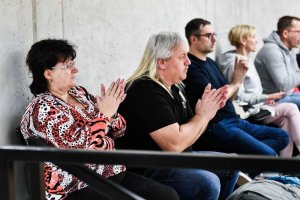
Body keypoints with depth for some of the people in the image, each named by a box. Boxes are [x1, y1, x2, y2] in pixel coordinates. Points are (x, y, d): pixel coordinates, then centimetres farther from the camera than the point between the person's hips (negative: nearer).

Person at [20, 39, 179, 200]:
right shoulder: (43, 109, -11)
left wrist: (111, 112, -6)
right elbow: (83, 145, -22)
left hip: (113, 173, 8)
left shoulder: (79, 93, 12)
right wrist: (105, 113, -12)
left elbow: (118, 131, 14)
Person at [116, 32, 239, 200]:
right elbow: (174, 144, -28)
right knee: (208, 183, -28)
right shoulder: (146, 91, -21)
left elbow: (190, 131, 14)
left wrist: (209, 109, -3)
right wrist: (203, 115, -14)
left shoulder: (175, 88, 9)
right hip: (149, 169, -10)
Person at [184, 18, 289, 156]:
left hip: (234, 120, 10)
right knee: (268, 155, -23)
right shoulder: (191, 66, -13)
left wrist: (239, 75, 0)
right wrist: (236, 83, -5)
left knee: (282, 136, 6)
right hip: (217, 125, -10)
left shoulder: (210, 62, 17)